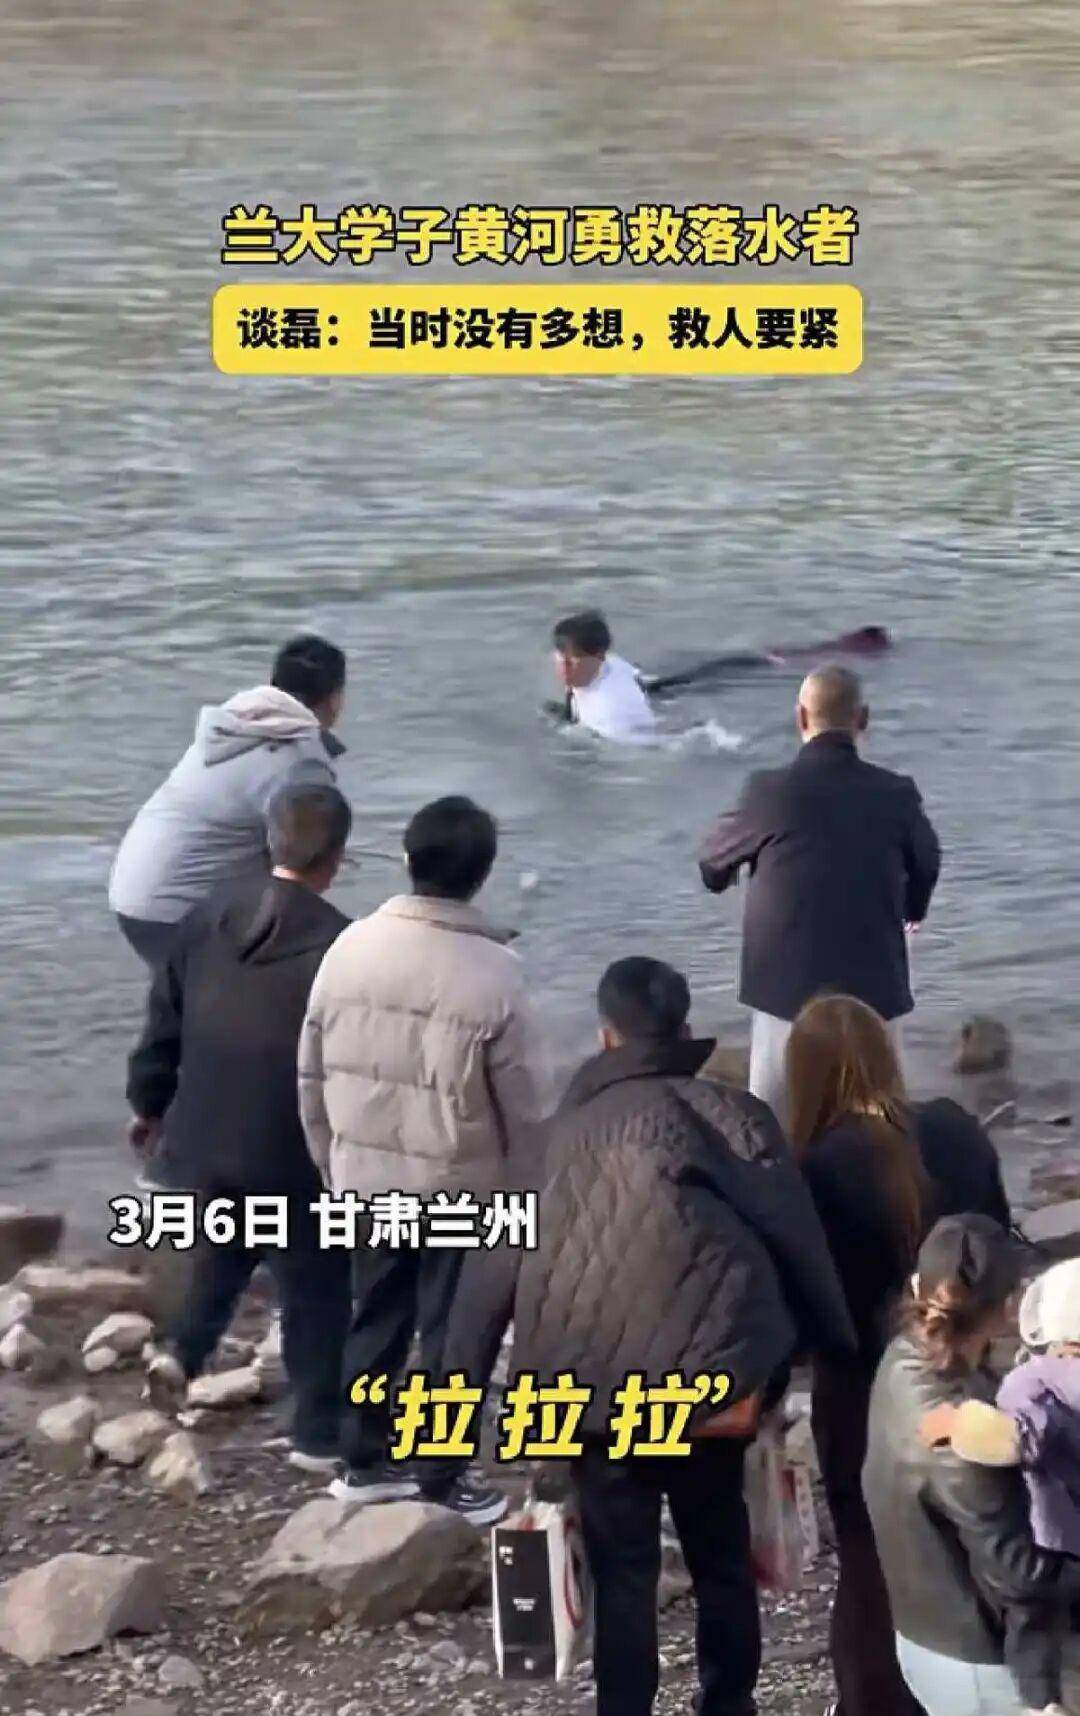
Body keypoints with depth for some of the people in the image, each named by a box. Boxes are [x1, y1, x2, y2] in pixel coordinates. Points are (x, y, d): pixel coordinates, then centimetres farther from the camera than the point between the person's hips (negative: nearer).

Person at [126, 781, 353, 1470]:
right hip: (294, 1152, -5)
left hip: (204, 1137, 5)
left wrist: (149, 1103, 23)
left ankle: (183, 1350, 14)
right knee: (315, 1286, 10)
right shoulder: (339, 945, -18)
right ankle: (320, 1433, 16)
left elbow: (164, 1025, 8)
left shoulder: (208, 920, -1)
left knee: (225, 1249, 30)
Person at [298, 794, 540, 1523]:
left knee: (375, 1318, 18)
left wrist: (333, 1164, 17)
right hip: (460, 1186, -4)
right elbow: (517, 1105, -11)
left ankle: (366, 1460, 28)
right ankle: (441, 1479, 14)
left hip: (365, 1179, 5)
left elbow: (313, 1078, 5)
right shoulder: (493, 973, -18)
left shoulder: (350, 948, -4)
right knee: (452, 1334, 7)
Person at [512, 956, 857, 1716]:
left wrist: (542, 1388, -1)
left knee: (624, 1570, 5)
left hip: (610, 1386, -3)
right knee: (722, 1557, 17)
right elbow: (795, 1243, -5)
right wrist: (763, 1374, 0)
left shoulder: (582, 1126, -10)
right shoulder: (740, 1114, -2)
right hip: (715, 1380, 3)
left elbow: (549, 1268, -8)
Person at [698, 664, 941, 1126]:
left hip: (788, 988, -2)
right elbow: (926, 863, 18)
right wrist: (912, 906, 42)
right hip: (875, 988, 2)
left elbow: (714, 859, 8)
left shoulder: (771, 791, -11)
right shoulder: (897, 794, -2)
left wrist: (716, 875, 34)